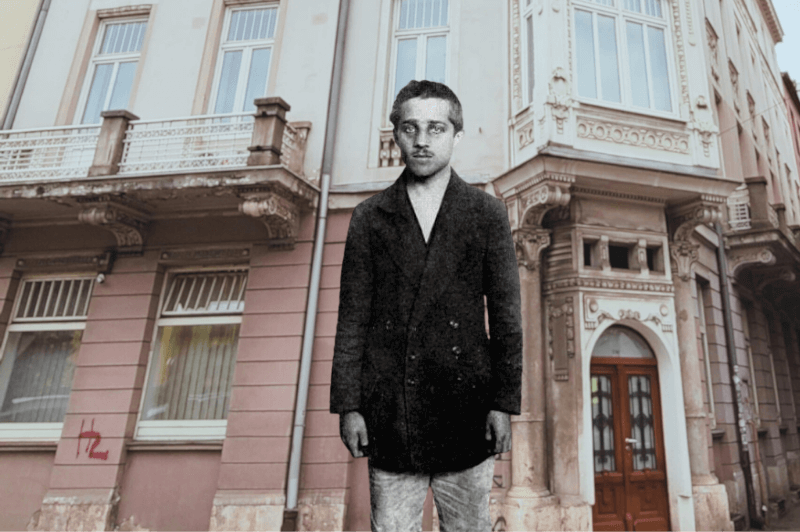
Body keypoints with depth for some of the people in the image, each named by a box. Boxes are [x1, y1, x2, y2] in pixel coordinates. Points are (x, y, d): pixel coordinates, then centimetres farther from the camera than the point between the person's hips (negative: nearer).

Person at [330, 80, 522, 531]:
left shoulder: (487, 213, 7)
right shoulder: (370, 217, 9)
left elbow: (505, 314, 4)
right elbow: (353, 317, 5)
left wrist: (504, 402, -2)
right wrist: (348, 405, 0)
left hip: (465, 409, 0)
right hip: (389, 415, 1)